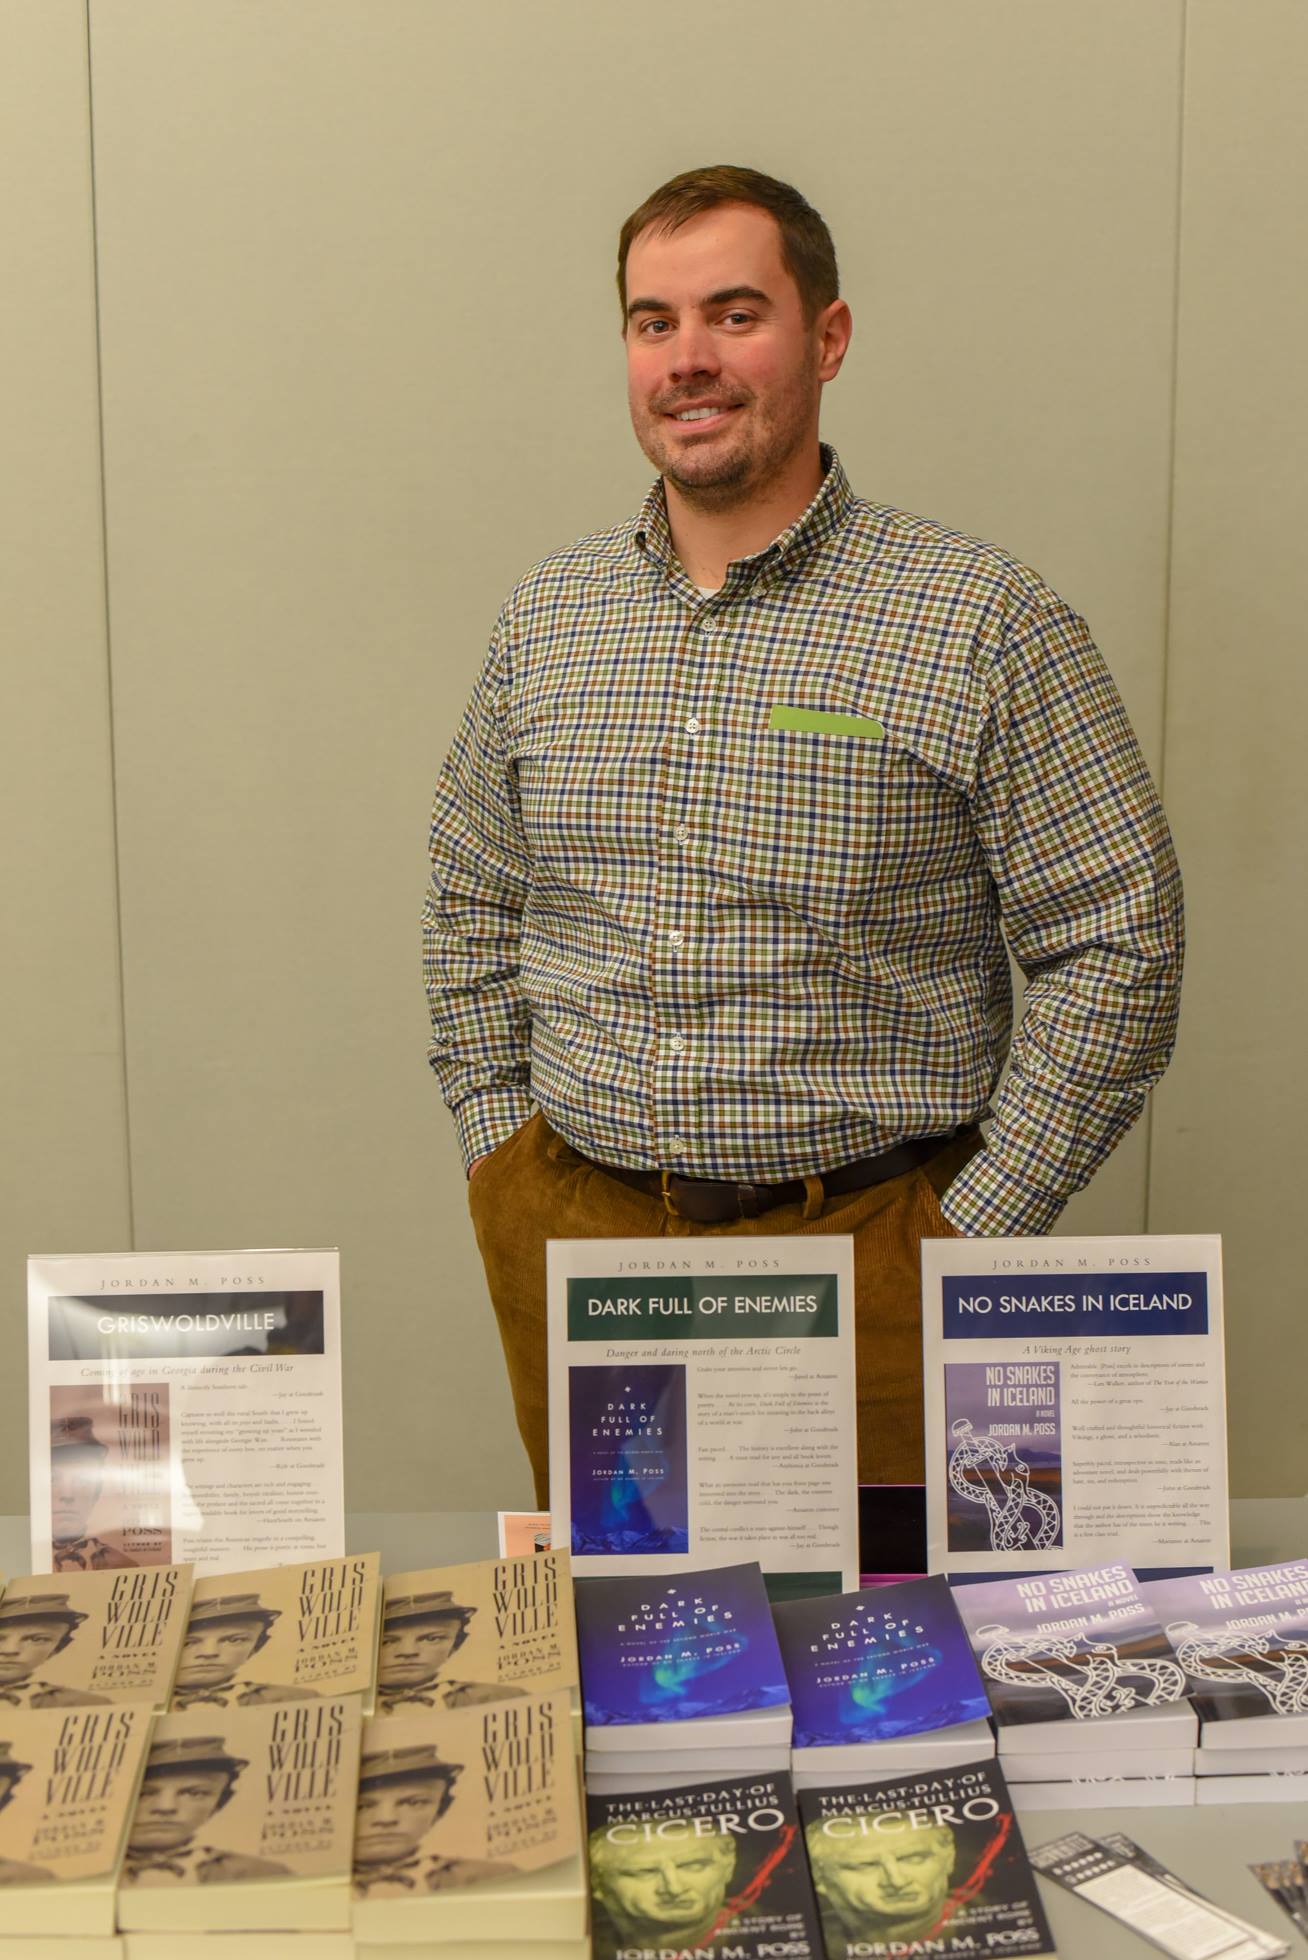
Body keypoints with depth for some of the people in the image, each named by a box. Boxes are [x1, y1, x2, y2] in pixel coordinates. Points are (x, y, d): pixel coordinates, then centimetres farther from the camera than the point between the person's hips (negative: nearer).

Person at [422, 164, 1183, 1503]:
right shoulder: (547, 618, 6)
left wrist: (973, 1233, -10)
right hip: (570, 1241, 4)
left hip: (863, 1247, -3)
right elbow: (469, 912, 16)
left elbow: (1119, 944, -8)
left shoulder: (984, 626, -8)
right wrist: (502, 1153, 8)